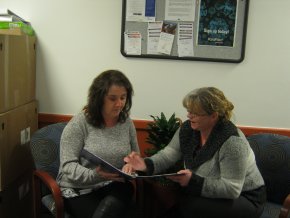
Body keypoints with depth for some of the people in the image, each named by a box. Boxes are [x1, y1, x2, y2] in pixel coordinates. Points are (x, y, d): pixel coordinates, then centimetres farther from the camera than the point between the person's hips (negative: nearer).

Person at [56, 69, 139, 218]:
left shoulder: (127, 122, 4)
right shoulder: (79, 123, -10)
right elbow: (68, 166, -13)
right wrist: (95, 175, -31)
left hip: (114, 186, 2)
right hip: (79, 189, -2)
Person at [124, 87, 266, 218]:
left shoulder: (232, 141, -27)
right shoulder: (188, 128, -6)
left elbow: (232, 189, -28)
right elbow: (168, 155, -6)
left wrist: (193, 181, -37)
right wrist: (146, 165, -26)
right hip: (214, 193, 6)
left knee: (189, 205, -27)